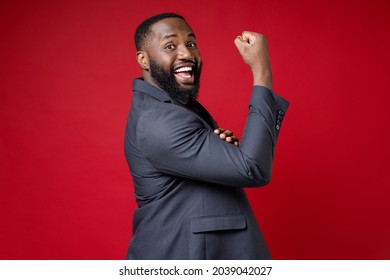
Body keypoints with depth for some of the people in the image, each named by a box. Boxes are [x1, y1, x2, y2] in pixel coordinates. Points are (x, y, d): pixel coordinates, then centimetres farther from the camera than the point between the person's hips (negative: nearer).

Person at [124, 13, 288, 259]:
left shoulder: (180, 104, 7)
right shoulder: (157, 121, -24)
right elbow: (253, 169, -29)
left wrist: (228, 147, -11)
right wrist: (261, 72, -25)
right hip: (178, 255, -9)